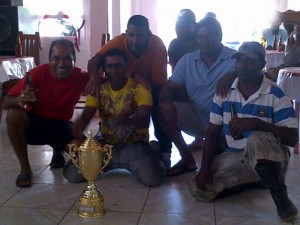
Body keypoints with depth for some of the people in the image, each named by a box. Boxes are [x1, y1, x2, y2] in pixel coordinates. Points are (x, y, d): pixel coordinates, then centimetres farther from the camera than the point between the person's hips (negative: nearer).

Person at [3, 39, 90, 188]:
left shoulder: (80, 77, -17)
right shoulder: (37, 74, -23)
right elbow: (6, 103, -20)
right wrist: (20, 100, -45)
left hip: (60, 126, 2)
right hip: (34, 123, -1)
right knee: (14, 114, -34)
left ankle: (58, 152, 17)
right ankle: (25, 168, -14)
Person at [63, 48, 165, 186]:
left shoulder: (139, 87, -10)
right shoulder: (98, 89, 2)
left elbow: (145, 120, -22)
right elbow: (85, 117, -6)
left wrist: (129, 118, -47)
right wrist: (78, 126, -33)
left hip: (135, 144, -3)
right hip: (107, 144, 4)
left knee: (153, 178, -31)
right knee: (71, 174, -16)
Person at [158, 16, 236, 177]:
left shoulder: (234, 59, -7)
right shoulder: (186, 61, 3)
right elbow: (169, 88, -1)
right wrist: (166, 101, -25)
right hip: (197, 117, 4)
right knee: (164, 110, -17)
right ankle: (187, 158, -5)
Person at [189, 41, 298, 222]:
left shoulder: (276, 95, -13)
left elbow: (292, 138, -18)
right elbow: (213, 133, 4)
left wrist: (256, 123, -32)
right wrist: (205, 168, -7)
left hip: (268, 156, -5)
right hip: (234, 157, 5)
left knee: (258, 140, -40)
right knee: (198, 189, -11)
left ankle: (280, 195, -13)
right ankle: (251, 180, 13)